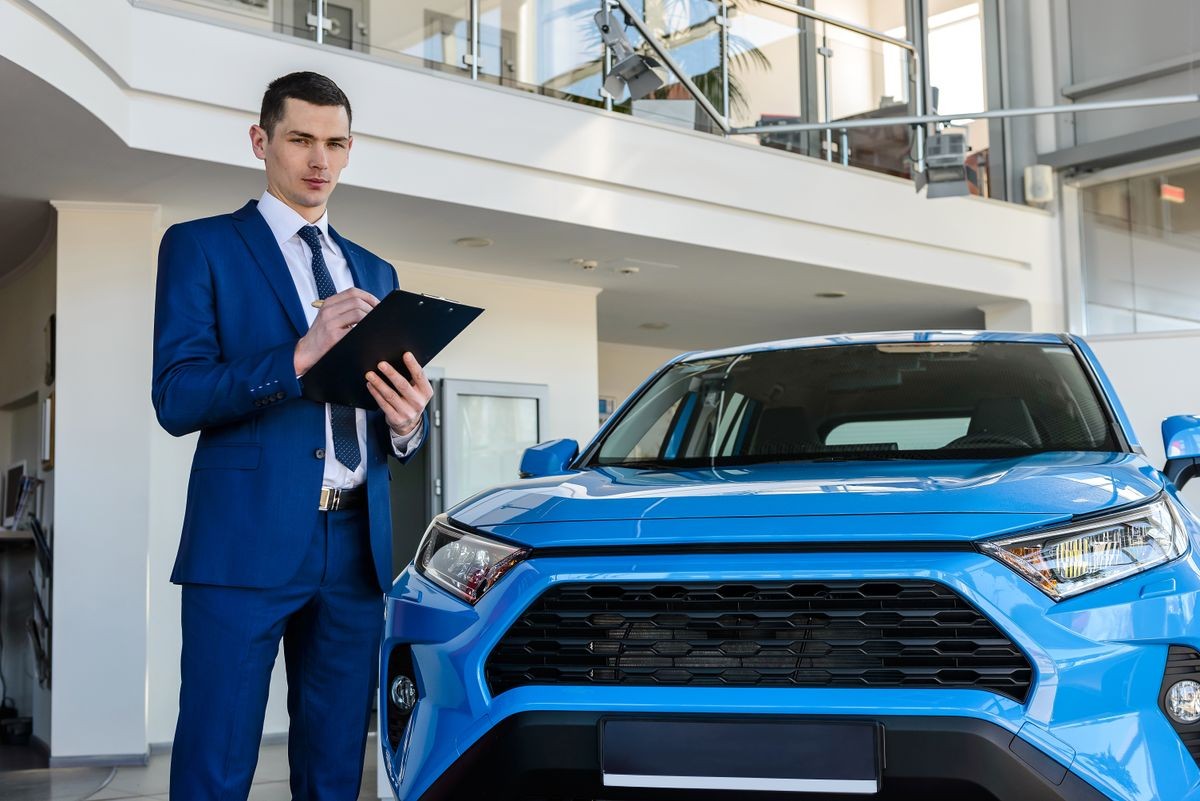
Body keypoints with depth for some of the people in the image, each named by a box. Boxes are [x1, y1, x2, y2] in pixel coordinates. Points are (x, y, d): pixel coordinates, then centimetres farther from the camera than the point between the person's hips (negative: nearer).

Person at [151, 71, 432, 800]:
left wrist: (406, 424, -6)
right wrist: (300, 354, -21)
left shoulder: (375, 272, 20)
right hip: (247, 542, -5)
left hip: (357, 546, 5)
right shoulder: (201, 247, 4)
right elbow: (177, 398, -8)